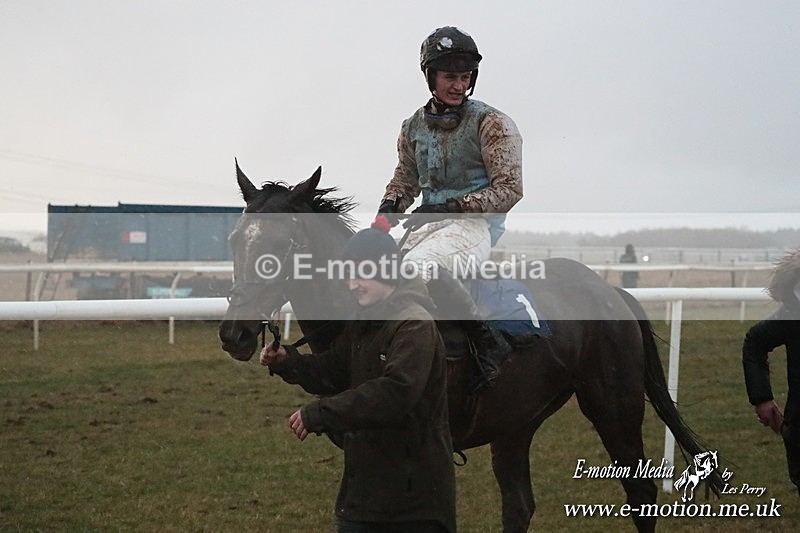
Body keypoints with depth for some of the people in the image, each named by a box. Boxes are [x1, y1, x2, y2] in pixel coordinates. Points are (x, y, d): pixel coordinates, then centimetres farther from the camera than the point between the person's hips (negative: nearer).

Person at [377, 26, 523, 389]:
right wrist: (389, 206, 4)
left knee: (418, 265, -36)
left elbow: (509, 188, -10)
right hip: (427, 223, 7)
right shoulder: (413, 127, 13)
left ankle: (489, 343, -31)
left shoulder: (491, 123, -5)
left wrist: (452, 207, -17)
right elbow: (405, 178, 27)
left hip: (476, 224, -7)